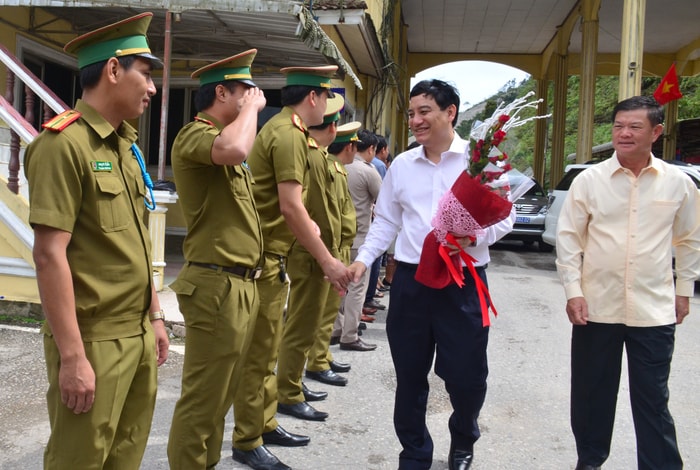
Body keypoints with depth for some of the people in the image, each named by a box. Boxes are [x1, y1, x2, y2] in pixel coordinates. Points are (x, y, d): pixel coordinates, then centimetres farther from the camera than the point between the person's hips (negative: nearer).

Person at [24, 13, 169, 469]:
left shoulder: (126, 146, 12)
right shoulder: (63, 143, -14)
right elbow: (50, 255, -19)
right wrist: (71, 356, -20)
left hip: (139, 337, 8)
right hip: (94, 343, -8)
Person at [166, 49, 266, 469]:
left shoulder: (224, 137, 20)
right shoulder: (195, 134, -12)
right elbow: (234, 149, -36)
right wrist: (251, 108, -17)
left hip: (240, 284, 10)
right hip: (217, 286, -10)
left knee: (221, 392, 19)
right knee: (203, 397, -2)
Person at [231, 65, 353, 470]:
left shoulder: (285, 129, 16)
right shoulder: (288, 134, -16)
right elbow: (291, 207, -23)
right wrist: (328, 261, -20)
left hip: (272, 254, 10)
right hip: (263, 256, -10)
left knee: (268, 348, 17)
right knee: (259, 352, -1)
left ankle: (265, 425, 30)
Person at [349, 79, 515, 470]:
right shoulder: (401, 164, 9)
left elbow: (505, 217, -2)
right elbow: (386, 221, 14)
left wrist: (473, 238, -19)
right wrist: (363, 260, 3)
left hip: (464, 282, -3)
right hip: (410, 280, 3)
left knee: (465, 374, 6)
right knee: (409, 375, 9)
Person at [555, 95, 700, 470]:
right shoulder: (589, 179, -3)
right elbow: (568, 237, -1)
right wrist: (573, 291, -6)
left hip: (654, 311, 0)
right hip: (596, 307, 1)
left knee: (653, 399, 8)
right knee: (591, 393, 14)